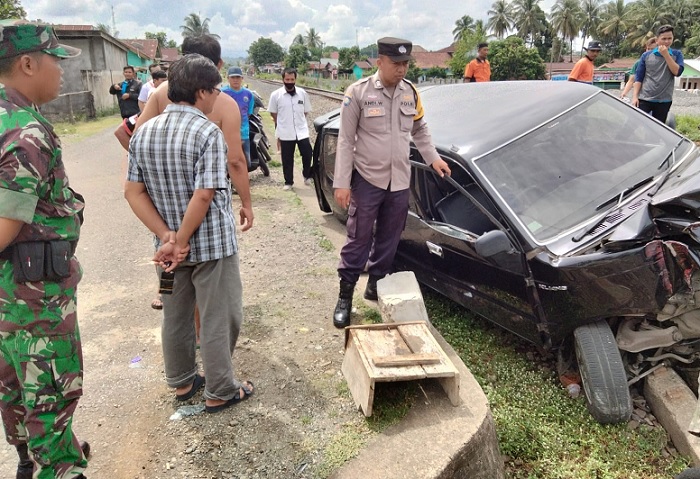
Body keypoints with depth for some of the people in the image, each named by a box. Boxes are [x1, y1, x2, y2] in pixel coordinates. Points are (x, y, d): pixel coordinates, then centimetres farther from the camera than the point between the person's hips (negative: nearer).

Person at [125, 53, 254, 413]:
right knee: (219, 319, 8)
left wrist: (166, 237, -6)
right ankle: (220, 392, 21)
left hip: (168, 244, 7)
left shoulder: (143, 132, 2)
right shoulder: (208, 132, -18)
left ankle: (182, 383, 36)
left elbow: (133, 192, -1)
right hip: (212, 244, -6)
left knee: (175, 316, 20)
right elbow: (204, 196, -24)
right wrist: (181, 241, -14)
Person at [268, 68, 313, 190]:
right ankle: (288, 182, 19)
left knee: (308, 154, 0)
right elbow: (273, 113, 5)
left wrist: (299, 121, 8)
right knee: (287, 159, 6)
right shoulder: (276, 95, -5)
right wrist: (283, 123, 9)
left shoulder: (302, 93, 1)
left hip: (302, 131, 1)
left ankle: (307, 175, 25)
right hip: (285, 133, -1)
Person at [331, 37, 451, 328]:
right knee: (358, 241, 0)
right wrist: (341, 183, -13)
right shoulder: (358, 92, -9)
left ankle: (376, 285, 31)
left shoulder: (411, 92, 5)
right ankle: (345, 296, 13)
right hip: (367, 180, -5)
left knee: (388, 240, 13)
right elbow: (346, 140, -9)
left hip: (399, 182, 5)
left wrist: (433, 158, 8)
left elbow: (420, 131, 20)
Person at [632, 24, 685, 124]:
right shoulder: (646, 55, 3)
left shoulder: (677, 55, 6)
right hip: (644, 99, -1)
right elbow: (638, 77, 2)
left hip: (664, 101, 1)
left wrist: (666, 55, -12)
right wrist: (635, 96, -7)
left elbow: (677, 72, -9)